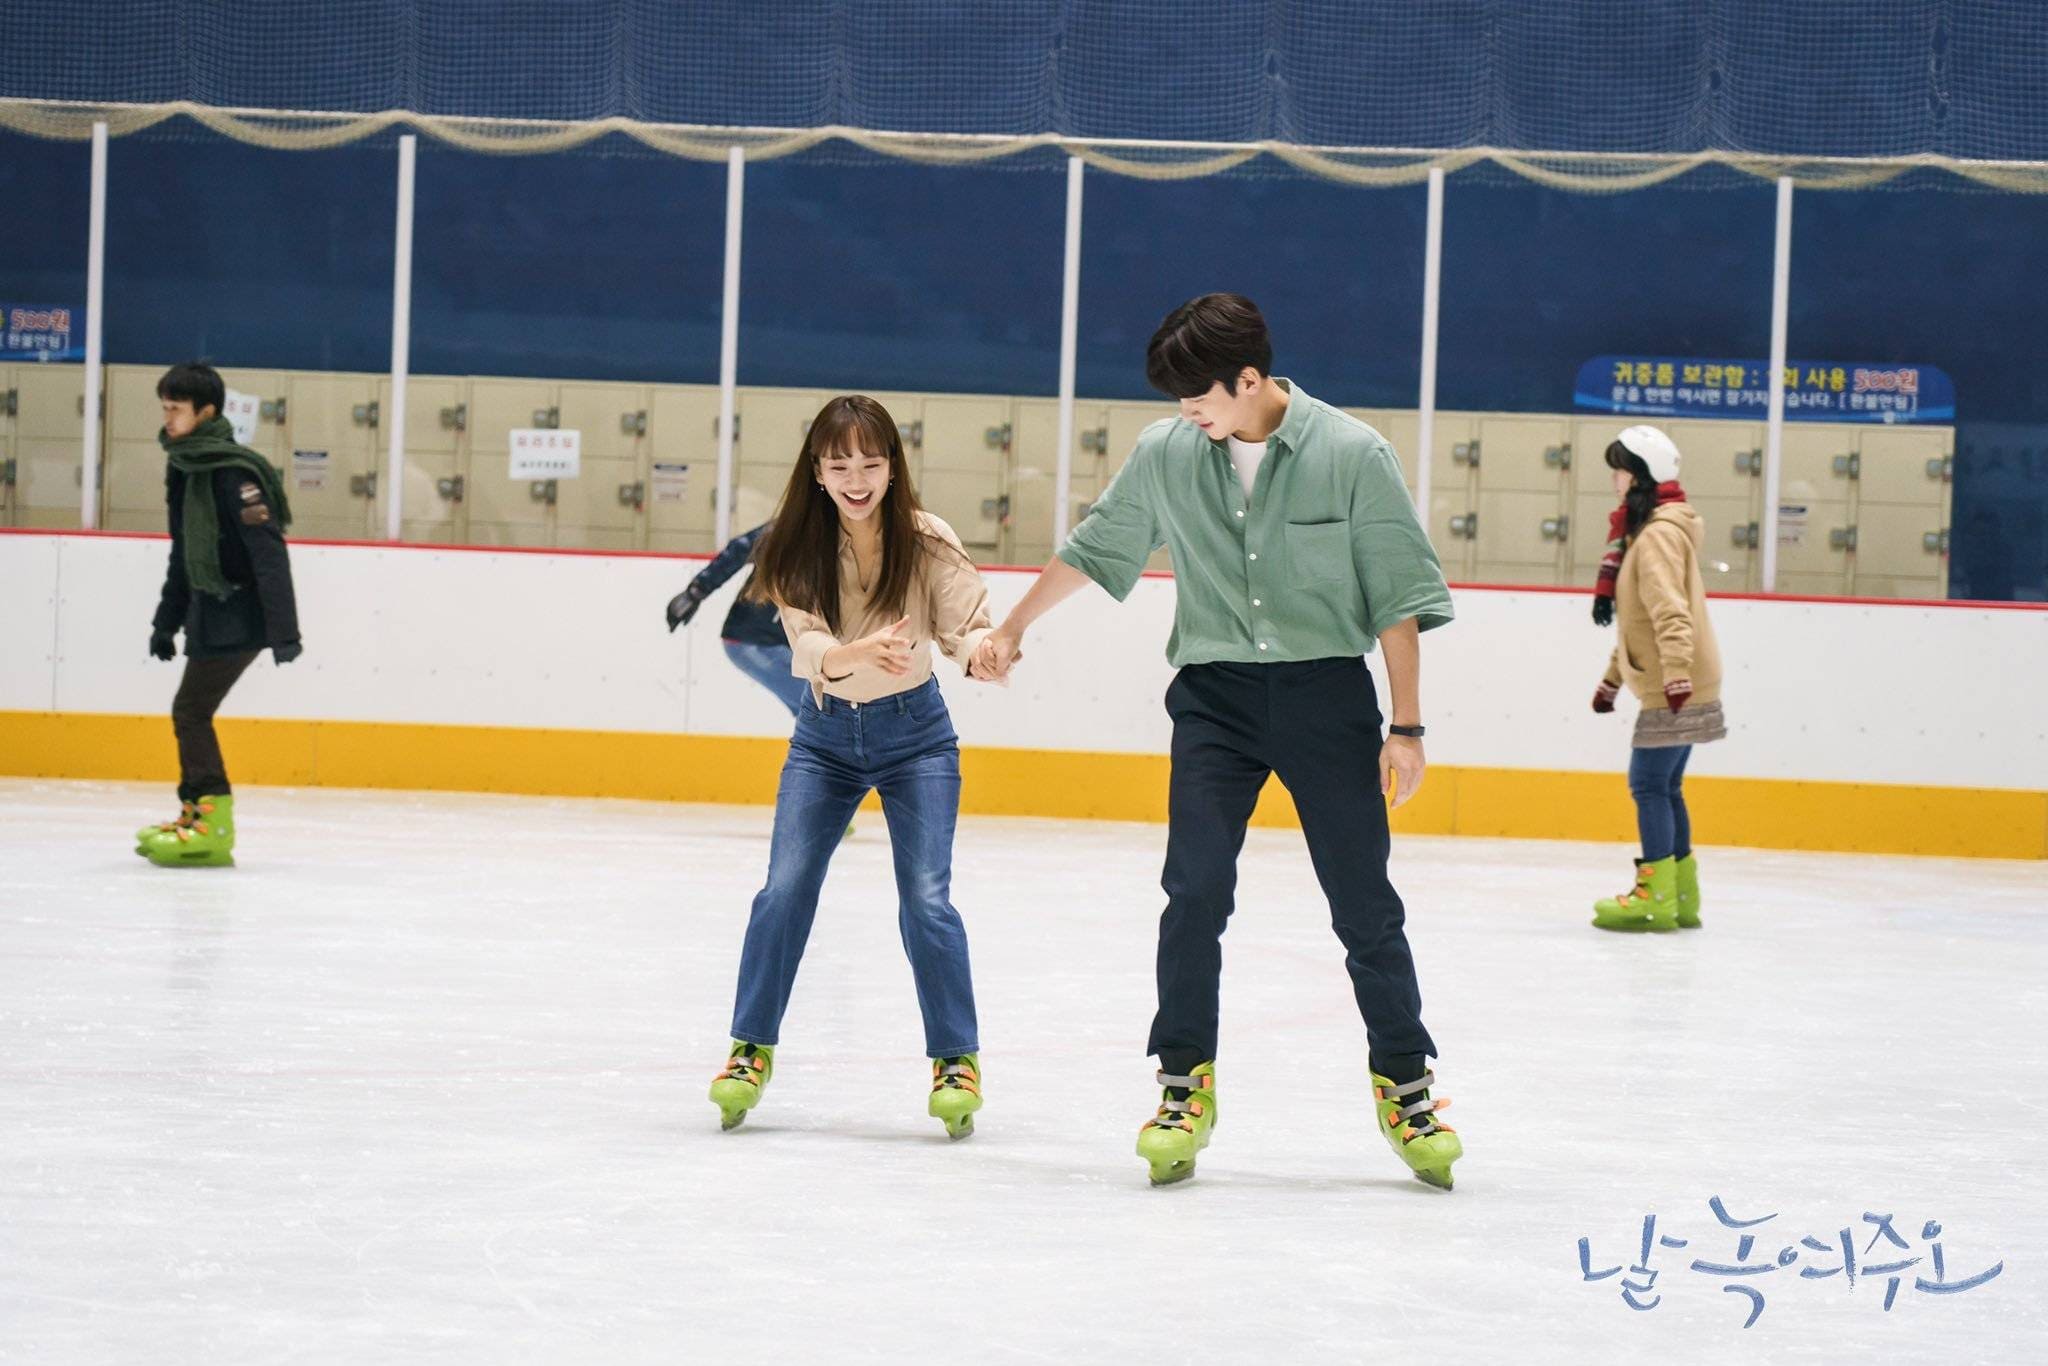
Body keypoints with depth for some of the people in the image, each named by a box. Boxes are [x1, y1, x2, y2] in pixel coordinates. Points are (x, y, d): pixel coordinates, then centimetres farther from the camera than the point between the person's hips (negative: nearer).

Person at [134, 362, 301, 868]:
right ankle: (196, 813, 21)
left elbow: (269, 551, -23)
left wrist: (283, 630, -26)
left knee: (191, 710, -10)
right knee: (190, 712, 12)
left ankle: (213, 825, -9)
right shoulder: (184, 467, 10)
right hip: (212, 612, 9)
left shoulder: (231, 471, -19)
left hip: (239, 615, -9)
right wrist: (166, 622, 23)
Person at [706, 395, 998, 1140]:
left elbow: (967, 627, -20)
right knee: (785, 890, -7)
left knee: (926, 898, -11)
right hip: (825, 733, 1)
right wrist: (863, 652, -47)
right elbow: (809, 647, -26)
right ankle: (752, 1049, 8)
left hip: (914, 734, -1)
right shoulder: (795, 548, -16)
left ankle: (956, 1059, 3)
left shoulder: (927, 542, -18)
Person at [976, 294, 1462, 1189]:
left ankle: (1404, 1086, 15)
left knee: (1364, 904, 2)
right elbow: (1094, 547, 17)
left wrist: (1406, 727, -7)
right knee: (1194, 893, -8)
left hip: (1326, 693, -2)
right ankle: (1185, 1086, 3)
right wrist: (1014, 628, 25)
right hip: (1214, 695, 2)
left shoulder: (1351, 454, -9)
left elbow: (1398, 595, -5)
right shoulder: (1165, 454, 0)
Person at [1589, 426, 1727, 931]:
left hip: (1673, 689, -10)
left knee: (1649, 784, -8)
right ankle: (1680, 895, 16)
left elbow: (1670, 612, -27)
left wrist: (1675, 674, -36)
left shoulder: (1658, 534, -14)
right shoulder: (1646, 531, 19)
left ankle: (1655, 897, -8)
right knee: (1664, 786, 13)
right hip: (1675, 687, 10)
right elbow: (1639, 619, 27)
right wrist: (1612, 677, 30)